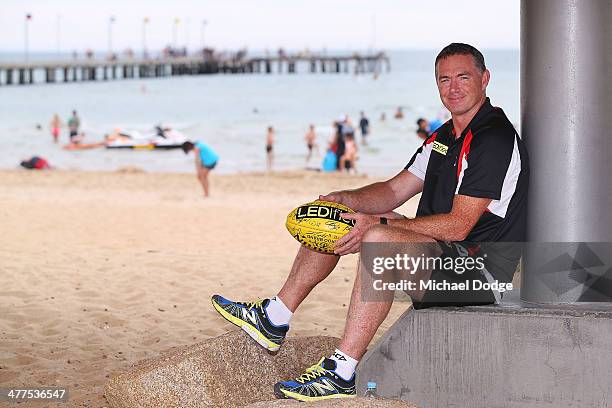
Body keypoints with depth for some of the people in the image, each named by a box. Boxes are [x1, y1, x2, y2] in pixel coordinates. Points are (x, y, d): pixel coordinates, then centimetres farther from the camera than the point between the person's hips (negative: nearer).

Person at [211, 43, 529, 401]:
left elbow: (458, 226, -22)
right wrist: (344, 200, -4)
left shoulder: (496, 139, -16)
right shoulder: (445, 137, 16)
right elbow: (394, 191, 16)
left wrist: (379, 223, -24)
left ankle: (342, 373, -34)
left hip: (478, 273, -10)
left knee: (378, 240, -36)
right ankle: (274, 319, 11)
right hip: (440, 257, 10)